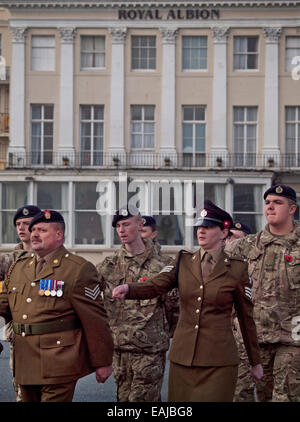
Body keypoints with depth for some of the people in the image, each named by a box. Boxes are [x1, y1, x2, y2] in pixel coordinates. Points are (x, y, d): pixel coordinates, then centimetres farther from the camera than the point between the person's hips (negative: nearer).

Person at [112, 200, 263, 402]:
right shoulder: (183, 262, 7)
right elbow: (155, 285, -8)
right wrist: (128, 289, -29)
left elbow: (246, 317, 4)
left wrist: (255, 362, 10)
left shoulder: (236, 269, -1)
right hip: (182, 356, 3)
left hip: (218, 362, -3)